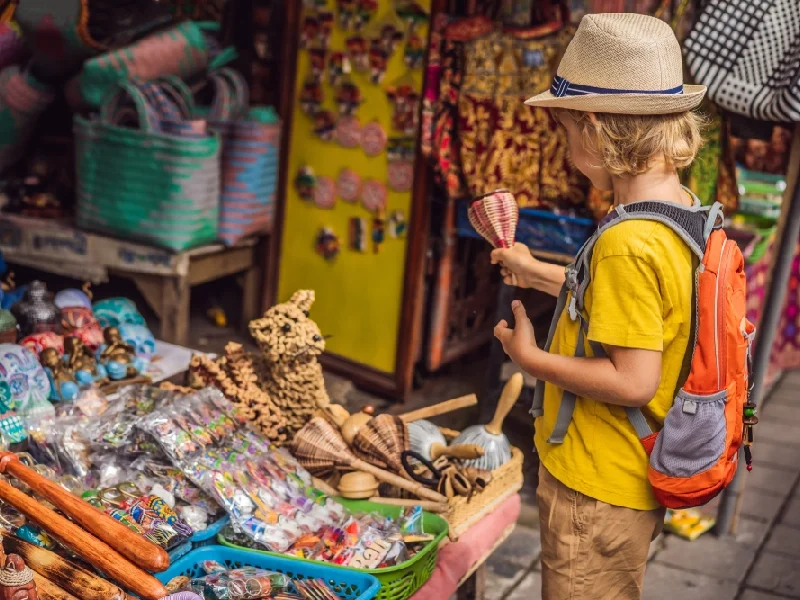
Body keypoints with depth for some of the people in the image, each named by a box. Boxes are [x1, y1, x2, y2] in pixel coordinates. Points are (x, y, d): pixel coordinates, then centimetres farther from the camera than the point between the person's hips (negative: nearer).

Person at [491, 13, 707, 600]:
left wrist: (530, 357, -15)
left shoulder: (628, 243, -29)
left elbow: (631, 381, -28)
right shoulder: (685, 211, 0)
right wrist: (538, 273, 22)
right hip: (636, 480, 9)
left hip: (597, 490, -9)